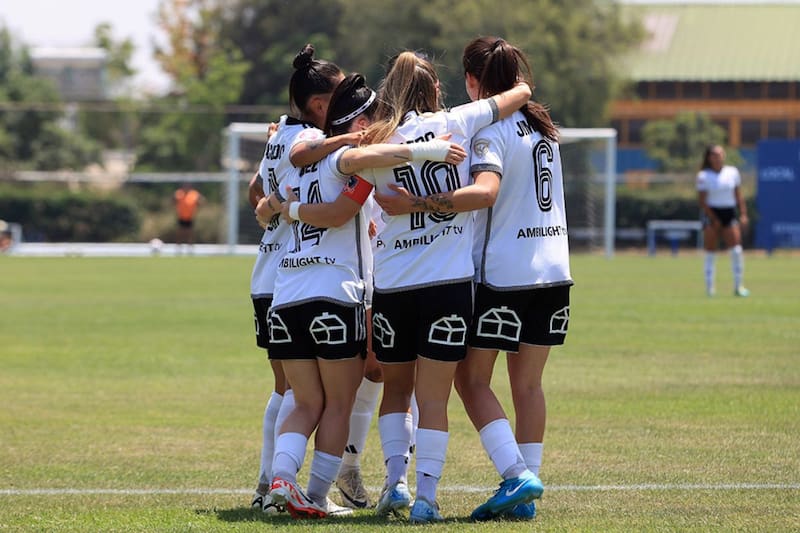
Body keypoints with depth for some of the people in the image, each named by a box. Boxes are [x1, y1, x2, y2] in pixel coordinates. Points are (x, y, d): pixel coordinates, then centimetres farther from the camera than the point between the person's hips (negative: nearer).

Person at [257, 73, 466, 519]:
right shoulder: (343, 157, -4)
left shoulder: (305, 160, 18)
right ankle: (317, 496, 4)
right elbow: (360, 156, -29)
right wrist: (425, 150, -32)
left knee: (308, 404, 12)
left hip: (285, 299, 6)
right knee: (339, 404, 6)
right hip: (336, 297, -6)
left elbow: (265, 209, 29)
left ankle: (282, 476, -9)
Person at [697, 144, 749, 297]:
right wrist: (713, 219, -13)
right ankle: (709, 287, 3)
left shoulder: (733, 172, 8)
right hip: (711, 214, -3)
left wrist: (743, 214, 3)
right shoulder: (704, 176, -3)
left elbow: (738, 196, 13)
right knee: (711, 252, -2)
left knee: (736, 250, -9)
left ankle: (738, 286, -3)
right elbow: (702, 201, -6)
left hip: (729, 214, 3)